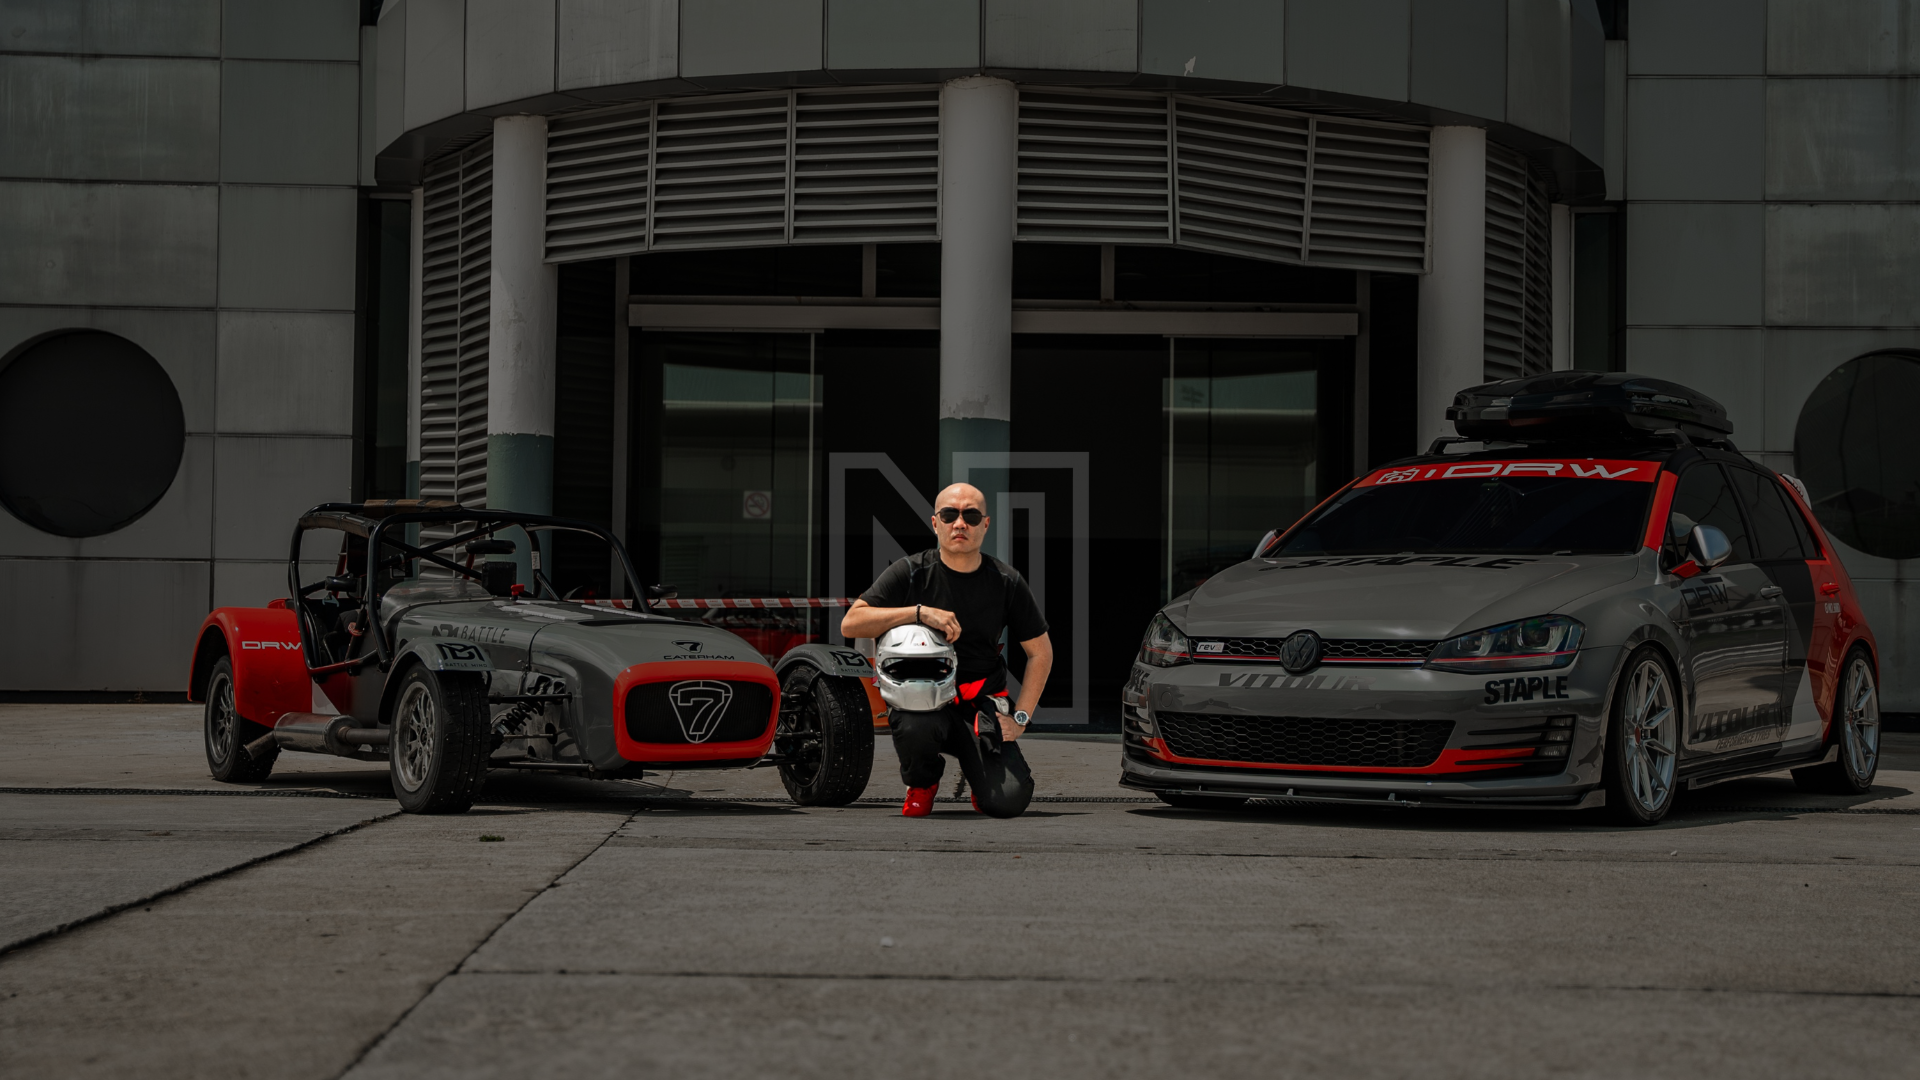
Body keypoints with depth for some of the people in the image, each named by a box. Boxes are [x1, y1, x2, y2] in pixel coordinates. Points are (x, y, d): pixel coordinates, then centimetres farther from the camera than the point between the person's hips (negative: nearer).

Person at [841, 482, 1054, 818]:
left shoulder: (1007, 582, 3)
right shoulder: (911, 572, -3)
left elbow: (1041, 652, 12)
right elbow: (850, 624, -13)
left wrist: (1020, 717, 1)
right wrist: (920, 612, -23)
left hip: (983, 702, 1)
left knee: (1009, 802, -20)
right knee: (916, 729, -39)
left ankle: (980, 769, 20)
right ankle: (922, 783, 1)